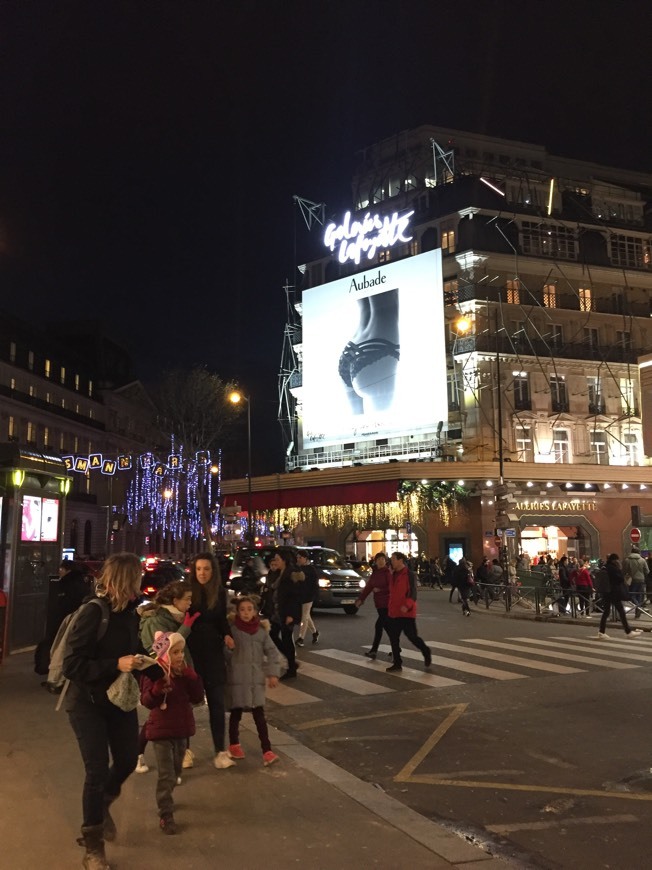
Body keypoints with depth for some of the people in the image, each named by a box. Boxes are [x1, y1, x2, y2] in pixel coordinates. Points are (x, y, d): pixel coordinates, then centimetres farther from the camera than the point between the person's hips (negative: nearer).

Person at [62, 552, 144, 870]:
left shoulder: (131, 613, -2)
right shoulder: (93, 613, -22)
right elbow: (71, 665, -23)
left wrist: (140, 660, -10)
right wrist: (116, 665, -29)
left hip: (120, 699, 6)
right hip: (88, 703, -6)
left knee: (127, 760, 13)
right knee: (97, 771, -2)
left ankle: (101, 805, 46)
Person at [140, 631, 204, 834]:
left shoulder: (185, 672, 1)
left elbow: (198, 698, -3)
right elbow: (147, 701, -23)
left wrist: (191, 677, -15)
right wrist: (160, 684, -38)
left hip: (181, 728, 6)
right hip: (161, 730, -6)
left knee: (176, 772, 20)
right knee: (166, 775, -3)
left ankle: (165, 800, 42)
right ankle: (165, 815, 7)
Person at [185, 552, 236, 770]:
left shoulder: (220, 592, 0)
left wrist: (227, 635, -8)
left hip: (213, 652, 2)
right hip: (189, 651, -2)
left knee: (216, 702, 4)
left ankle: (220, 751, 12)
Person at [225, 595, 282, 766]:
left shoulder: (262, 630, 1)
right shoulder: (232, 629, -8)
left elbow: (272, 652, 4)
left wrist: (273, 673, -2)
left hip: (256, 679, 2)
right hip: (237, 679, -2)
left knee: (259, 715, 1)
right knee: (236, 713, 11)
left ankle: (267, 751, 3)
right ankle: (234, 745, 31)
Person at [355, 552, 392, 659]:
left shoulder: (388, 572, -10)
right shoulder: (374, 573, 11)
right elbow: (368, 586, 9)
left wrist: (380, 590, -18)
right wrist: (361, 599, 2)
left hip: (387, 603, -7)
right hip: (379, 603, 7)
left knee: (379, 625, -8)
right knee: (387, 626, 11)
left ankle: (374, 650, 1)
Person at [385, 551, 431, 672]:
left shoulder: (409, 574, -12)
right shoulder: (393, 575, 12)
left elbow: (413, 593, -18)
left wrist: (407, 605, -32)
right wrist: (390, 607, 17)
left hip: (407, 612, -7)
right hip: (394, 612, 7)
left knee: (412, 636, -1)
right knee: (393, 638, 5)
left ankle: (426, 653, 25)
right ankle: (397, 663, 14)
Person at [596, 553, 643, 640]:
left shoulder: (606, 567, 10)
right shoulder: (613, 568, -17)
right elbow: (621, 578, -14)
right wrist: (620, 569, -7)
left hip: (607, 593, 9)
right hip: (614, 593, -9)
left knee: (606, 612, 8)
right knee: (621, 612, 1)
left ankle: (601, 633, 5)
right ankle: (628, 632, 10)